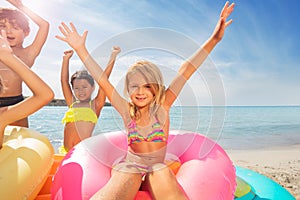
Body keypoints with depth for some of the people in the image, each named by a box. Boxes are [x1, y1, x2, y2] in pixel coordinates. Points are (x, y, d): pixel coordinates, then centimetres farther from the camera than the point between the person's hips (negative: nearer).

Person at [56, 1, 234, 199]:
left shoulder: (162, 107, -7)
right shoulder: (127, 111, -3)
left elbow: (185, 71, -13)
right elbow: (103, 80, -4)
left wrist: (214, 39, -14)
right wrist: (81, 49, -3)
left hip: (157, 169, 0)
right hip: (129, 166, 0)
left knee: (162, 173, -33)